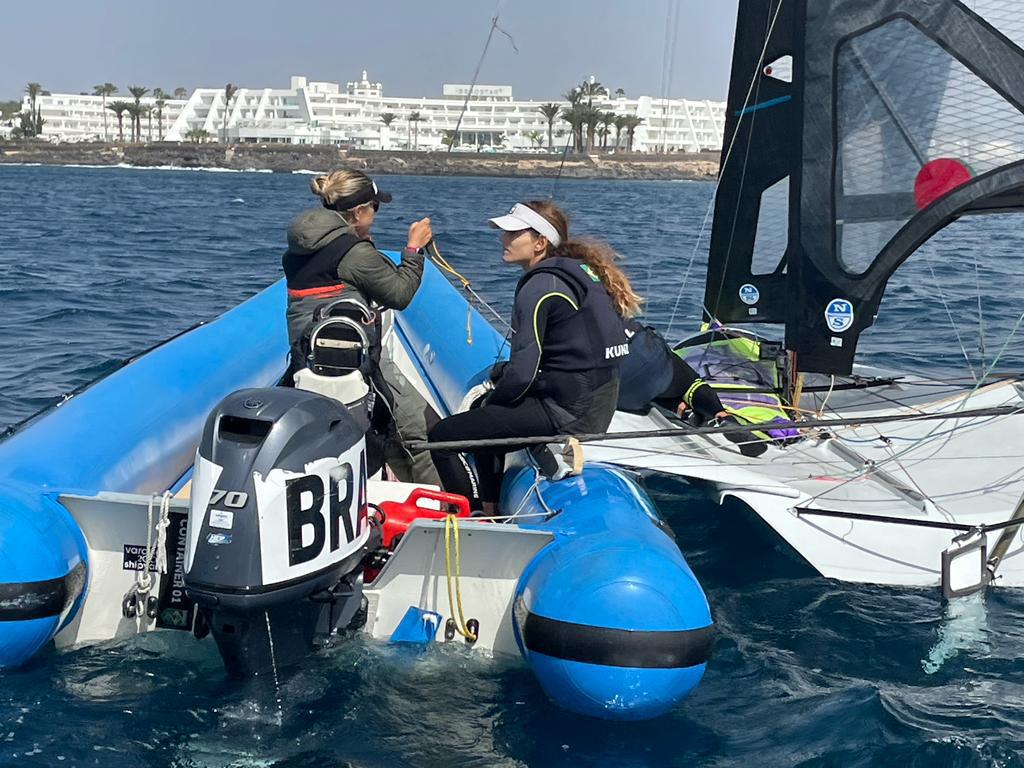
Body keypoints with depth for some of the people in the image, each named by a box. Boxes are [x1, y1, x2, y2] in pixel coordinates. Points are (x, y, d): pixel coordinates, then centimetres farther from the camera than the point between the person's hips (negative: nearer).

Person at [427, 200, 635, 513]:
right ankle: (491, 508, 35)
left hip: (567, 412, -10)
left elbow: (521, 374, -20)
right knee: (482, 417, 33)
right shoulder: (579, 272, 13)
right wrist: (496, 374, 14)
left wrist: (491, 399, -2)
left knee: (443, 436, -8)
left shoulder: (539, 287, -16)